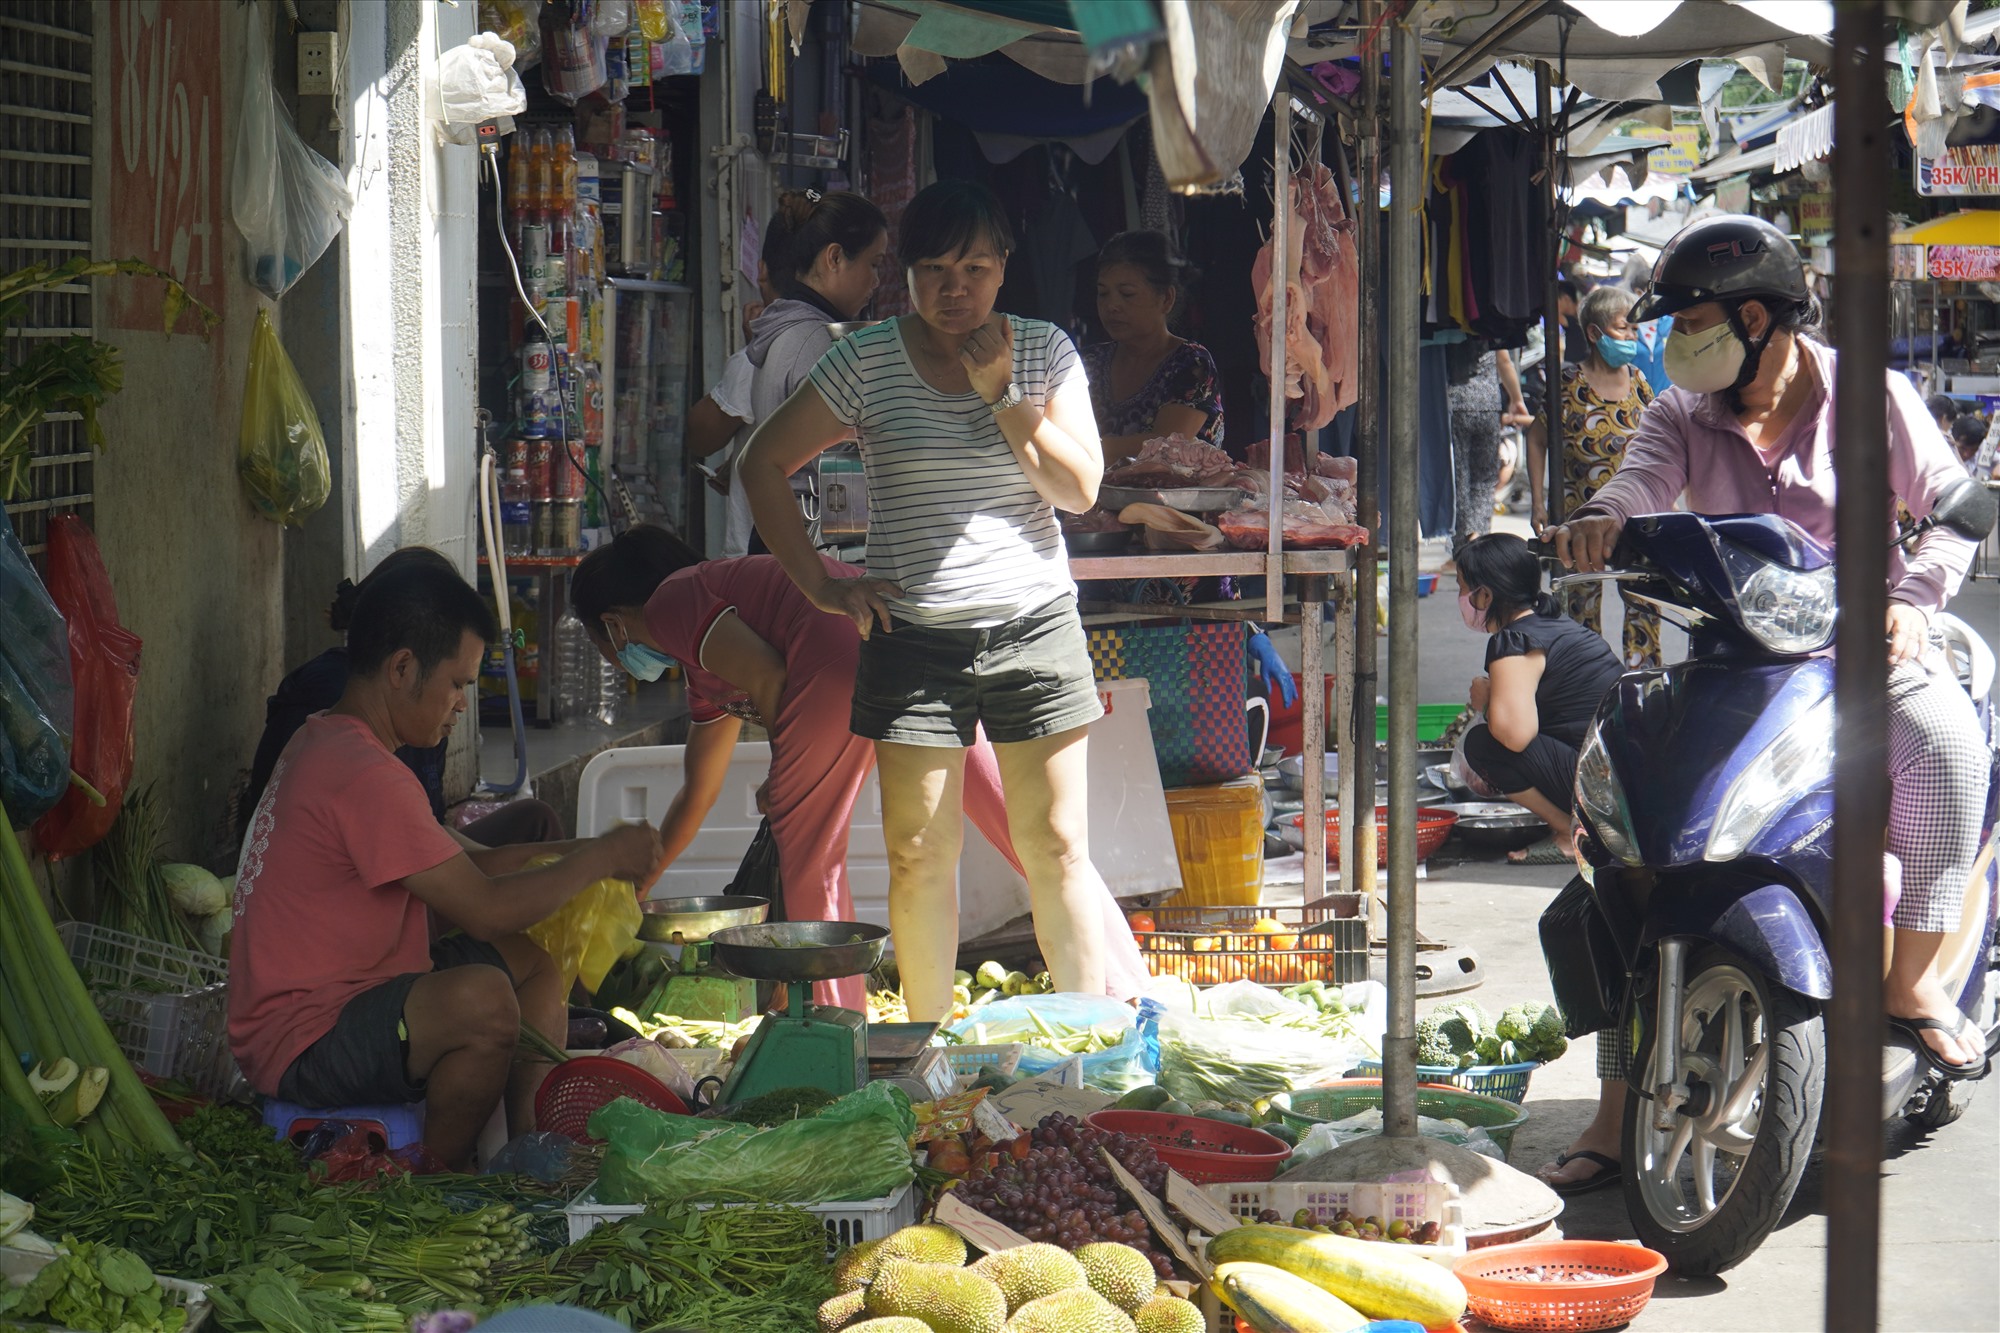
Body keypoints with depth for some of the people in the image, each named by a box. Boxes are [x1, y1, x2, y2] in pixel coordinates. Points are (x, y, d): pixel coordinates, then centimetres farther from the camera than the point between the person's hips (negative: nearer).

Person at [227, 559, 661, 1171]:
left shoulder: (325, 742, 12)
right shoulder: (365, 777, -23)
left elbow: (453, 866, 18)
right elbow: (484, 910, -22)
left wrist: (567, 853, 9)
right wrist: (597, 860, -9)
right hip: (302, 1045, -11)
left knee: (536, 960, 15)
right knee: (483, 1000, -34)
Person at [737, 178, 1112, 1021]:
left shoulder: (1044, 352, 4)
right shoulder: (867, 361, 1)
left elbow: (1081, 489, -4)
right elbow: (764, 463, 5)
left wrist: (1003, 393, -12)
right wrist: (818, 583, -1)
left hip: (1033, 627, 0)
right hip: (913, 633, 0)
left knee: (1058, 853, 1)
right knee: (920, 858, 2)